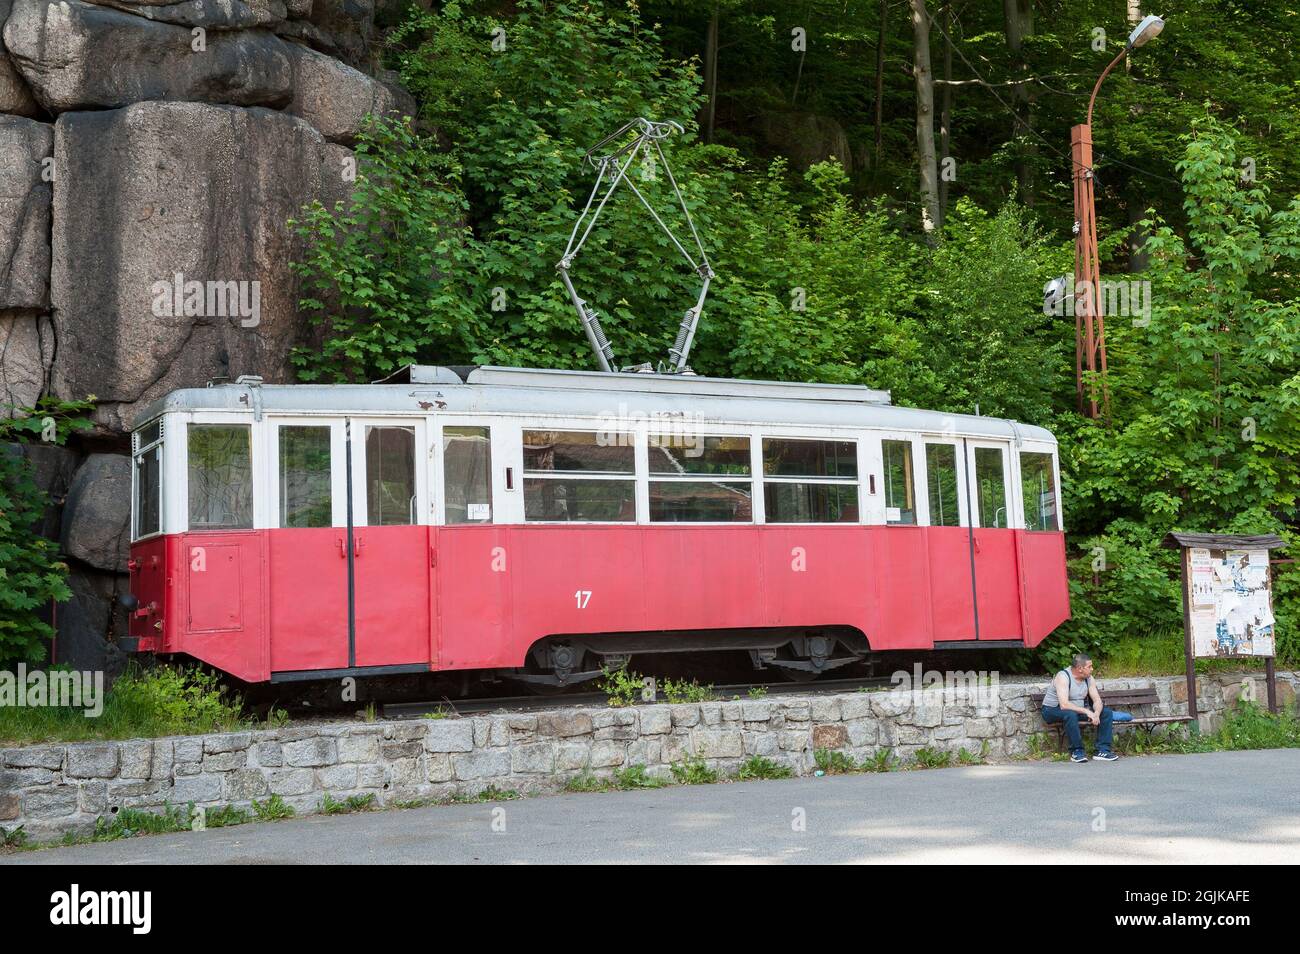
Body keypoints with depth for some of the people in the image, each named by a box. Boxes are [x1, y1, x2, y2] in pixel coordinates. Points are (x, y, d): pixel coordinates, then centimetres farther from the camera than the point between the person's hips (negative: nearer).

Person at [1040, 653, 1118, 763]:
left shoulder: (1088, 678, -1)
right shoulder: (1063, 677, -24)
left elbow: (1097, 700, -4)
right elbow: (1064, 705, -34)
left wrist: (1096, 713, -26)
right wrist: (1086, 711, -36)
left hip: (1077, 710, 8)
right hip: (1053, 711, -7)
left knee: (1107, 713, -6)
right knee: (1070, 714, -41)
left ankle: (1103, 750, -11)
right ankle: (1077, 751, -27)